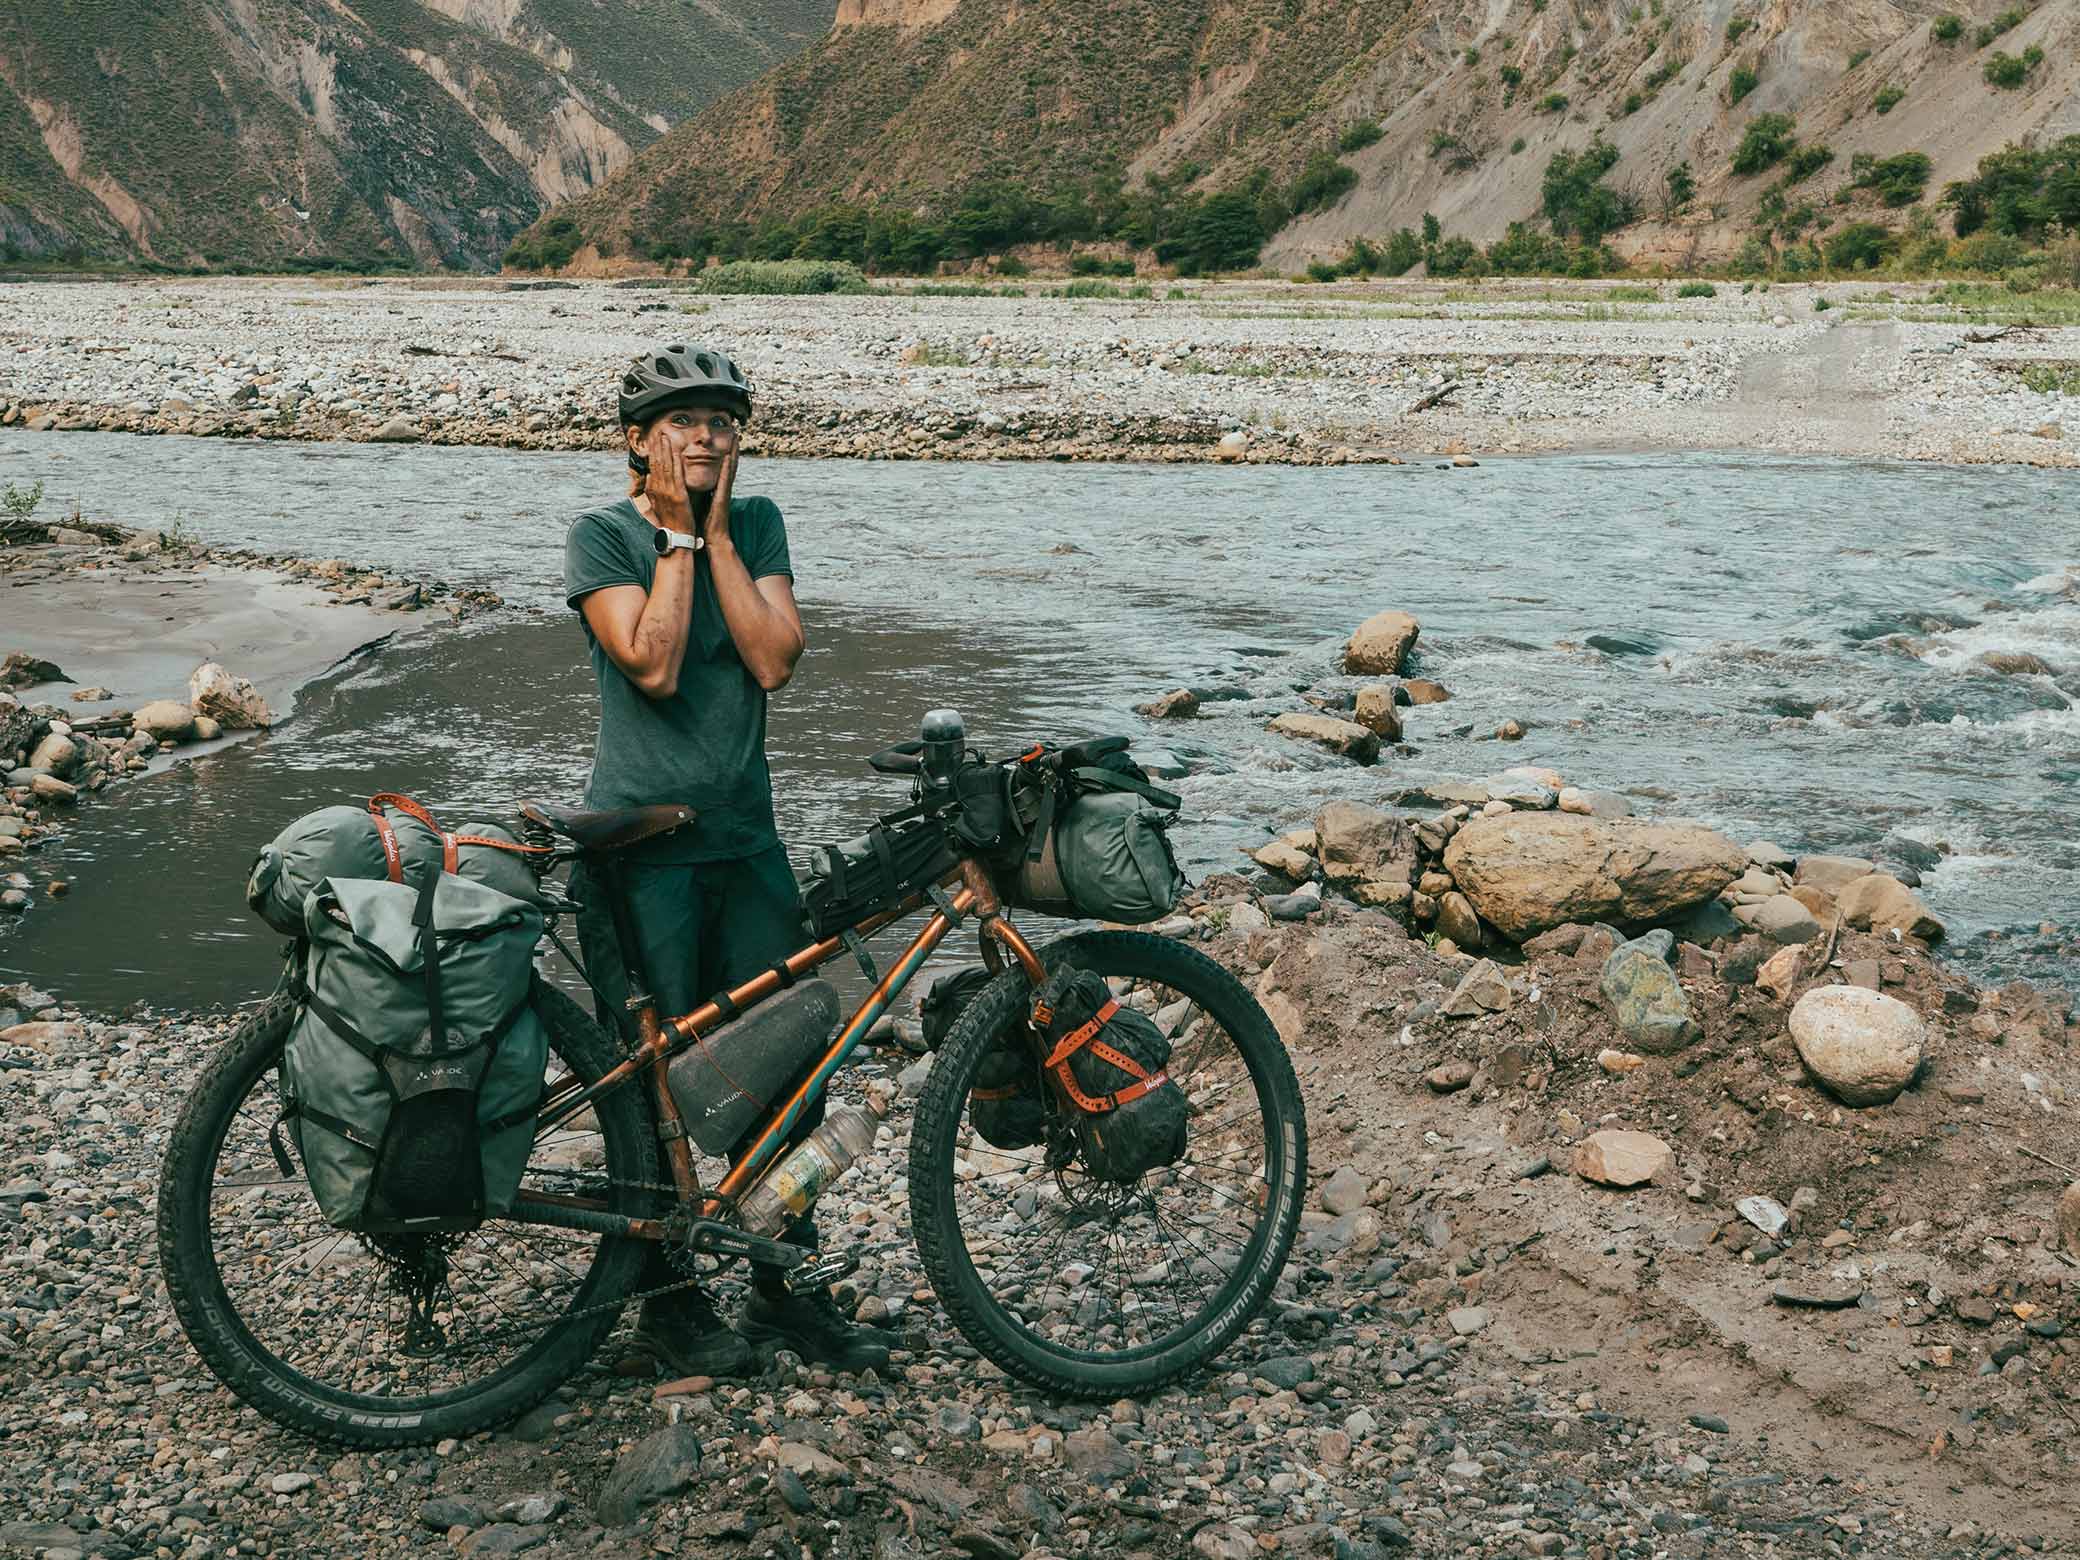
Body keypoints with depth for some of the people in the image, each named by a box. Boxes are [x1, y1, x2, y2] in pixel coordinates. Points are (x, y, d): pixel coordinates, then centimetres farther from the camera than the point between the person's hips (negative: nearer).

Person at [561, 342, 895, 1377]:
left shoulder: (757, 523, 8)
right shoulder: (600, 536, -4)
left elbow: (773, 660, -6)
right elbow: (653, 666, -17)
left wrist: (717, 527, -7)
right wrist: (678, 533, -11)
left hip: (746, 836, 4)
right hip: (640, 849, -4)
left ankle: (786, 1290, 19)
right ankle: (667, 1301, 17)